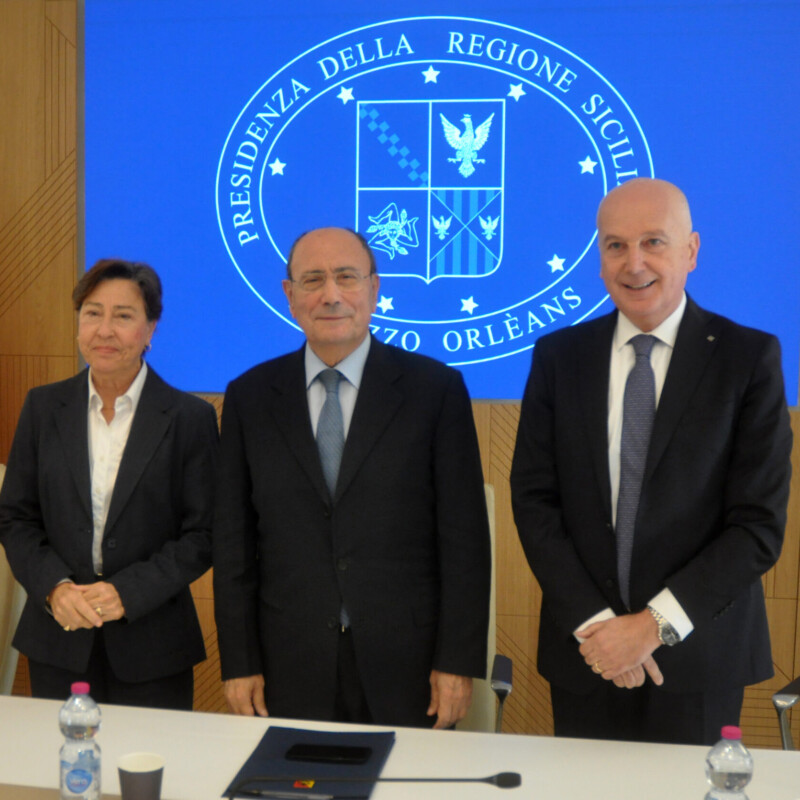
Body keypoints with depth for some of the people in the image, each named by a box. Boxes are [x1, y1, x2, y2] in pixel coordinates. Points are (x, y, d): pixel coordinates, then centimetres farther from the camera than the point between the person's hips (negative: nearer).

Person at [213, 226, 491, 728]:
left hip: (406, 668, -1)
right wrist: (239, 663, 2)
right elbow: (233, 540, 5)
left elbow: (464, 535, -3)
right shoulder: (250, 396, 5)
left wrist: (459, 661, -6)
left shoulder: (437, 388, -2)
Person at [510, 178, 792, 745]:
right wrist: (593, 622, -11)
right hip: (584, 653, 2)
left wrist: (656, 624, -14)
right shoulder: (559, 357, 1)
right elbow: (534, 501, -1)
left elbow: (760, 524, -9)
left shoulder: (750, 358, -6)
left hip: (697, 658, -1)